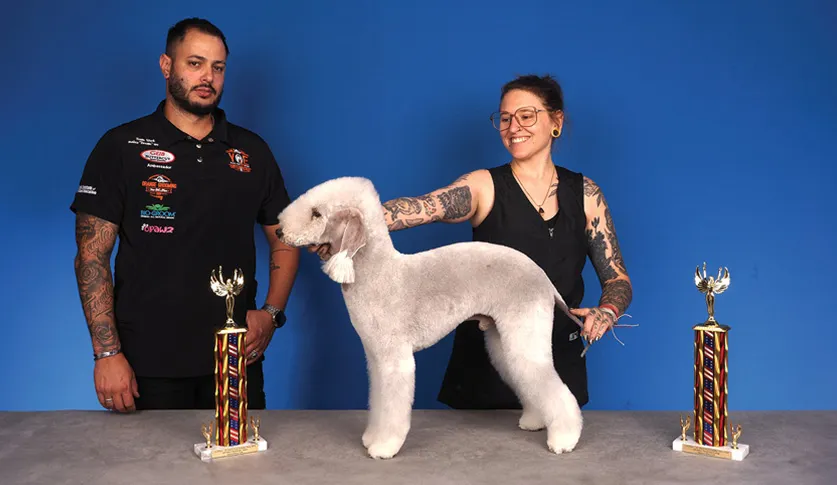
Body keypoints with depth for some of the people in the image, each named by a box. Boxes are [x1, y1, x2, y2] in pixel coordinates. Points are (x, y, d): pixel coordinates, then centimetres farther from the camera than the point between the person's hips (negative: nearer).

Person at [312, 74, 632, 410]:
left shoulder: (585, 194, 1)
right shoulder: (483, 187, -6)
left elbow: (617, 278, 2)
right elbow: (419, 208, -25)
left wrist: (606, 313, -20)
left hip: (559, 364, 2)